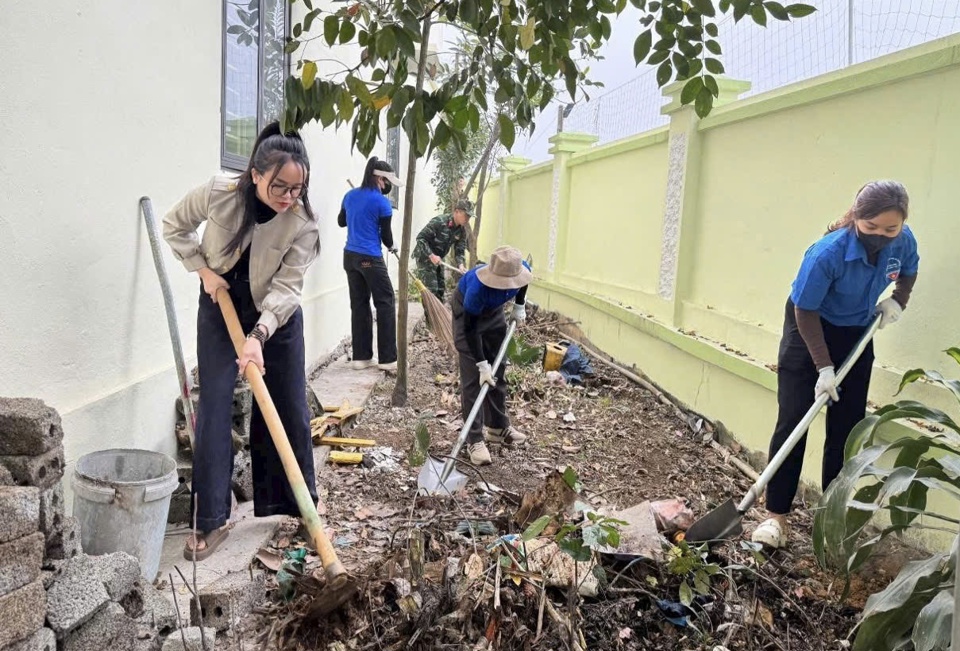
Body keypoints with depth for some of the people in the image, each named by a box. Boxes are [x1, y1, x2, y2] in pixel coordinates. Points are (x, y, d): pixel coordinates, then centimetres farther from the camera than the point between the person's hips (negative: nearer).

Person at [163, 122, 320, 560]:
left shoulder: (303, 223, -24)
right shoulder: (218, 193, -24)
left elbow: (286, 288, -26)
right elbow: (175, 226, -4)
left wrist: (258, 337, -38)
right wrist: (203, 270, -15)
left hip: (276, 314, 1)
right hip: (221, 305, 0)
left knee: (290, 408, 4)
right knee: (214, 407, -6)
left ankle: (300, 505, 20)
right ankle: (210, 519, 2)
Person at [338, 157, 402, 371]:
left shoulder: (350, 196, 8)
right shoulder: (382, 202, -11)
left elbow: (341, 222, 22)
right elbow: (385, 234, -5)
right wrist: (392, 247, 14)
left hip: (350, 256, 7)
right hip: (371, 259, -7)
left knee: (359, 304, 10)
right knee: (385, 304, 1)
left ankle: (361, 357, 11)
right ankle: (387, 359, 1)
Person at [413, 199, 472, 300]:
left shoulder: (462, 231, -5)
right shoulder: (439, 221, -25)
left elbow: (460, 251, -6)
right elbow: (420, 238, -24)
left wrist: (461, 265, -27)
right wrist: (431, 255, -31)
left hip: (438, 259, 8)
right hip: (425, 256, -7)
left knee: (440, 289, 11)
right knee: (431, 289, -13)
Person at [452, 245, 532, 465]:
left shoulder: (522, 269, -29)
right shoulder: (477, 288, -43)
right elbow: (470, 328, -33)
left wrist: (519, 307, 1)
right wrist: (482, 365, -32)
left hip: (493, 310, 6)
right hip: (467, 311, -5)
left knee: (498, 372, 10)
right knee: (472, 377, -11)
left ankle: (498, 427, 25)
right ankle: (475, 439, -6)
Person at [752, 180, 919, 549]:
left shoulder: (903, 242, -15)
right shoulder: (827, 253, -32)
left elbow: (908, 272, 10)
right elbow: (805, 311, -23)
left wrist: (897, 301, -8)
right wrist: (824, 367, -23)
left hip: (856, 335, 5)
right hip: (810, 331, -5)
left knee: (846, 428, 6)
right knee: (792, 422, -8)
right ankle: (776, 514, 0)